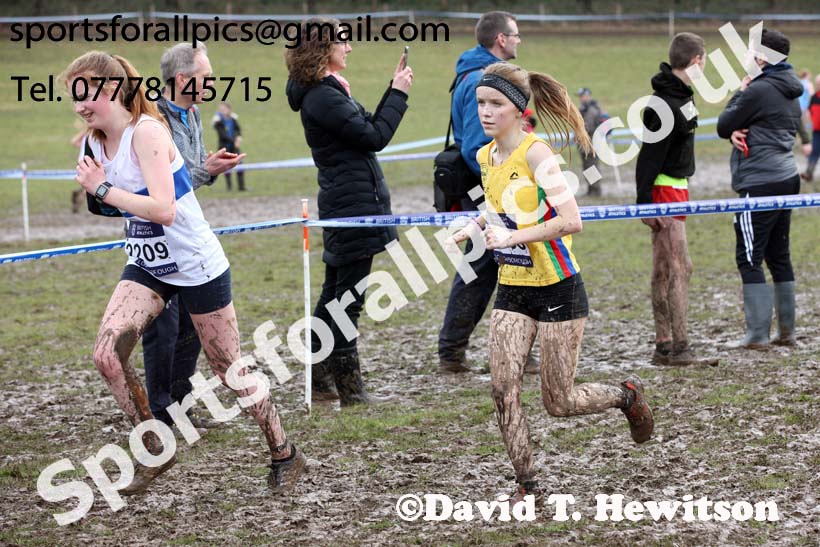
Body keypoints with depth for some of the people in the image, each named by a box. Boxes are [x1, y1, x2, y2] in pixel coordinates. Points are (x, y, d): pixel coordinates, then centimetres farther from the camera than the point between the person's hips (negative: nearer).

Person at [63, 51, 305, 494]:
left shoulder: (146, 132, -23)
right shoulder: (94, 142, 1)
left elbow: (162, 209, -32)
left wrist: (103, 189, -27)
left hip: (196, 266, -7)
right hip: (147, 266, 7)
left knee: (229, 368, 5)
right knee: (107, 353, -15)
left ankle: (284, 454, 25)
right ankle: (154, 451, 1)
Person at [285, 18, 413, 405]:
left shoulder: (325, 93, 14)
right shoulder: (322, 98, -17)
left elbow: (368, 128, 18)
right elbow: (375, 137, -17)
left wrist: (394, 90, 12)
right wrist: (398, 93, -7)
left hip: (344, 207, 10)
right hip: (353, 206, -10)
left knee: (335, 296, 15)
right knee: (348, 299, -5)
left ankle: (320, 380, 21)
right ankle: (350, 389, 0)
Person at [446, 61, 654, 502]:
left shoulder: (535, 153, -18)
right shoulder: (485, 157, 5)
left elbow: (571, 220, -26)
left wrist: (512, 237, -29)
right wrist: (474, 228, 7)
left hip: (557, 289, -6)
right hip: (512, 290, 6)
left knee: (558, 403, 1)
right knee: (503, 391, -7)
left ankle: (626, 395, 30)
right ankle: (526, 486, 4)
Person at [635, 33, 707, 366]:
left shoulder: (680, 94, 10)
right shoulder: (666, 104, -21)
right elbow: (650, 154, -22)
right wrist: (645, 202, -22)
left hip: (675, 187, 10)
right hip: (663, 190, -10)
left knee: (664, 270, 10)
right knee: (680, 267, -10)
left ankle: (663, 346, 13)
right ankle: (679, 347, -10)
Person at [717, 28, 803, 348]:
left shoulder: (758, 90, -15)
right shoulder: (789, 93, 14)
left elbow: (723, 126, -5)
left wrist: (739, 93, 7)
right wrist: (739, 133, -3)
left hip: (760, 183, -9)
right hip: (787, 178, 9)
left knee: (749, 258, -6)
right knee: (779, 256, 13)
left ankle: (757, 334, -8)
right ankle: (786, 331, 15)